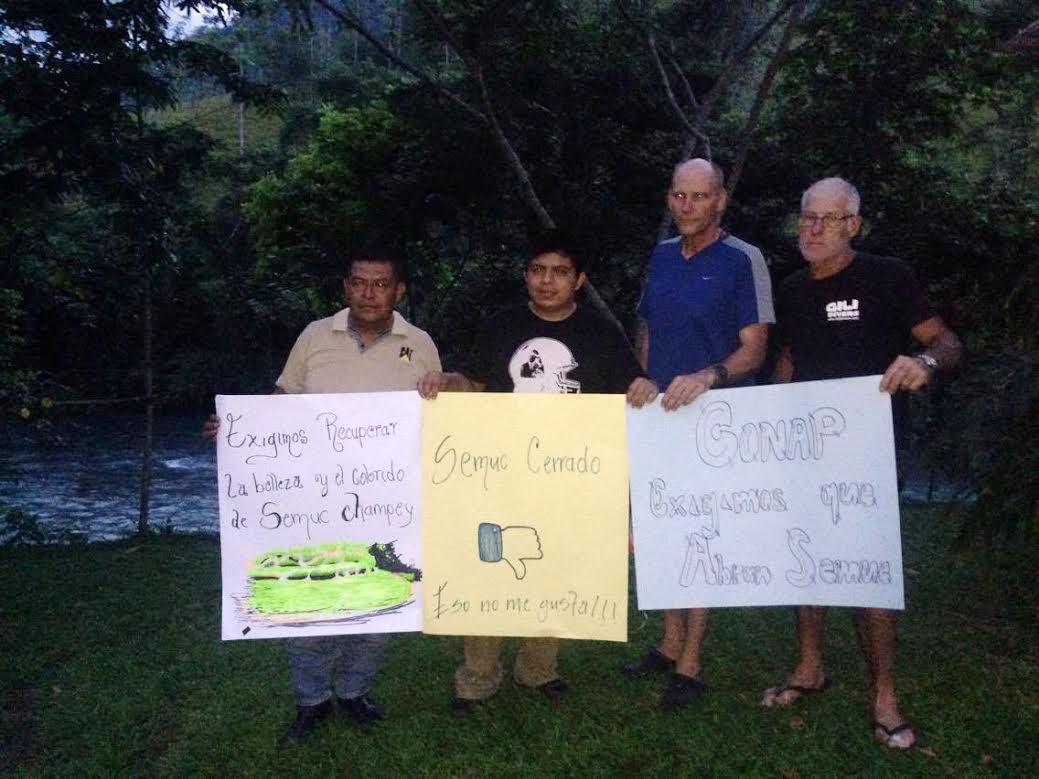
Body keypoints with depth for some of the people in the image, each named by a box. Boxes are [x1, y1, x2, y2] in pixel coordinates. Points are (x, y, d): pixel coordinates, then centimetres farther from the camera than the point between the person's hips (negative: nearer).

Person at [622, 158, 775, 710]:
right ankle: (671, 642, 26)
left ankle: (690, 665, 8)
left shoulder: (743, 260, -7)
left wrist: (708, 376, -28)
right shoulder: (662, 256, 10)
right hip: (659, 416, 6)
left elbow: (754, 349, -12)